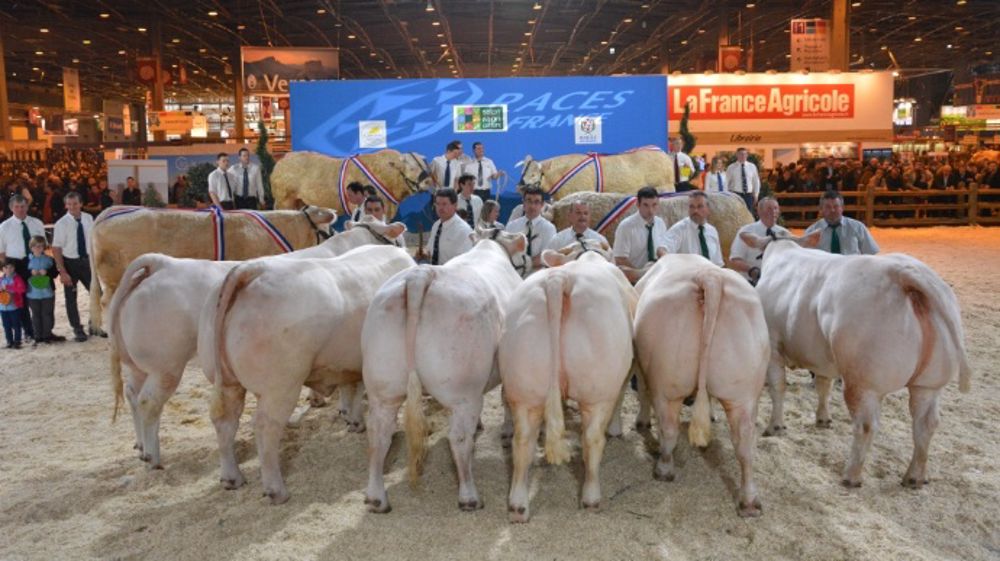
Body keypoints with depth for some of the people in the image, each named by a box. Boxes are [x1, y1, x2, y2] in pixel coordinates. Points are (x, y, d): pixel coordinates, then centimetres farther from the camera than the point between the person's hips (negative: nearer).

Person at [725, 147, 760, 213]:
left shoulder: (752, 166, 6)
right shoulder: (731, 167, -2)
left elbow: (756, 181, 15)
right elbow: (726, 183, 2)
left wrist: (756, 194, 11)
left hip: (749, 195, 3)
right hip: (736, 195, -3)